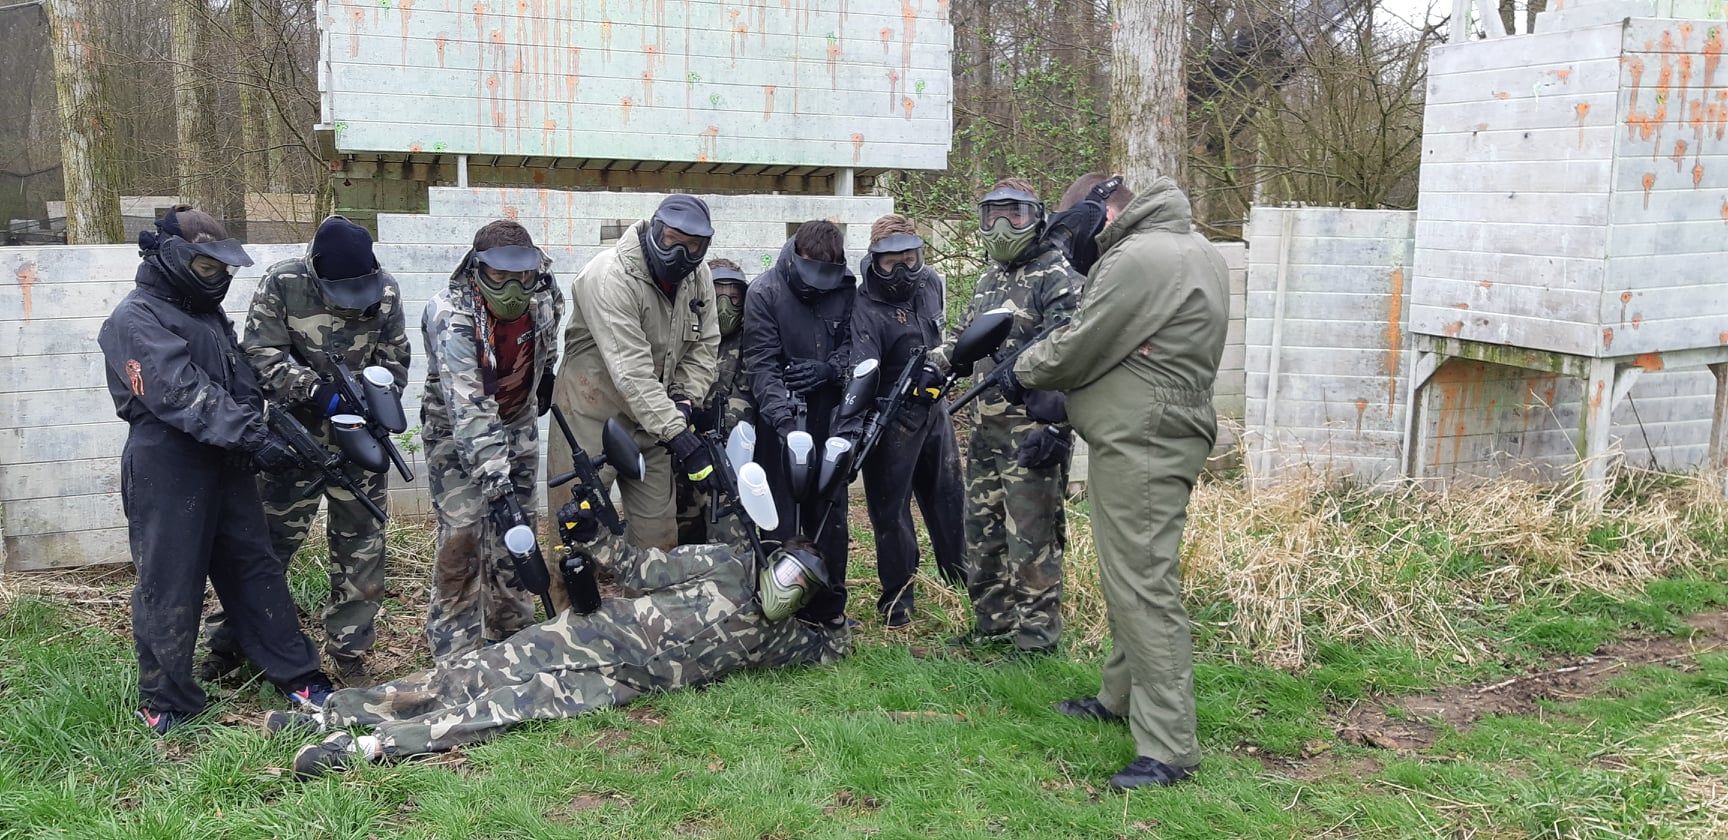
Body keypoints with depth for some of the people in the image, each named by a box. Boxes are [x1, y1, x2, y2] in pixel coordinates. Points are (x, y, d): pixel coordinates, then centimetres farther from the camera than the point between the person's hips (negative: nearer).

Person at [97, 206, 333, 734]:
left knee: (256, 566, 12)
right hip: (166, 469, -8)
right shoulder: (135, 320, -11)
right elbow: (182, 393, -23)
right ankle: (166, 701, 16)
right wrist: (251, 438, -28)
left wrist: (253, 433, -10)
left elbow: (241, 382, 9)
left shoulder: (208, 313, 15)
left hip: (225, 464, 8)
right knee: (170, 584, 1)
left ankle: (296, 674, 20)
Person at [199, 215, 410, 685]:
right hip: (297, 431, -2)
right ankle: (227, 642, 22)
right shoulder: (283, 285, -11)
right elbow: (263, 355, -14)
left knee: (361, 542, 6)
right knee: (270, 537, 5)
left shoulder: (385, 291, -5)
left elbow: (395, 361, 2)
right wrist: (319, 392, -27)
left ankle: (348, 653, 19)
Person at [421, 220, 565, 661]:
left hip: (518, 424, 5)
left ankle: (511, 631, 22)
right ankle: (454, 650, 0)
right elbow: (468, 410, -39)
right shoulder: (450, 316, -31)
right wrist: (494, 478, -46)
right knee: (461, 534, -11)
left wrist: (545, 372, 24)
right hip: (455, 430, -5)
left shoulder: (544, 294, -15)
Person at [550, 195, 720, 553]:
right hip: (593, 415, -6)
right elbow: (631, 370, -31)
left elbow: (704, 344, 8)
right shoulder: (611, 277, -25)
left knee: (657, 529, 11)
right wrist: (675, 432, -34)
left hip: (653, 415, 7)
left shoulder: (698, 276, -1)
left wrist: (685, 397, -9)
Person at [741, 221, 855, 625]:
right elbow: (761, 365, -15)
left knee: (829, 515, 11)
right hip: (781, 419, -4)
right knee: (781, 519, -2)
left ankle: (827, 609, 23)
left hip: (828, 418, 4)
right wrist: (785, 421, -28)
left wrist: (828, 369, -14)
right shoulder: (764, 292, -9)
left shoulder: (845, 289, 4)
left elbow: (853, 345, 9)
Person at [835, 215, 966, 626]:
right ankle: (897, 599, 14)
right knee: (891, 508, 1)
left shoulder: (931, 284, 0)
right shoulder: (865, 308, -22)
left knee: (948, 493, 19)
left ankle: (958, 571, 37)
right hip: (891, 420, -7)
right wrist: (852, 424, -44)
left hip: (933, 408, 7)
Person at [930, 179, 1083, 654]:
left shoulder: (1056, 277, -8)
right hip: (985, 428, 9)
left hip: (1031, 431, -9)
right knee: (982, 532, 15)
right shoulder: (989, 280, 18)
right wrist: (933, 363, 8)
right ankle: (993, 624, 29)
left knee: (1031, 537, -3)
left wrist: (1055, 426, -24)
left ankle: (1036, 639, 8)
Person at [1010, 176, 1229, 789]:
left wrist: (1024, 370, 4)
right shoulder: (1193, 248, 16)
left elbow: (1080, 348, -14)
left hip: (1142, 445, -11)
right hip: (1152, 439, 11)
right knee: (1128, 574, 20)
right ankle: (1121, 697, 35)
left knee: (1144, 585, -9)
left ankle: (1167, 749, -5)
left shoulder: (1139, 259, -17)